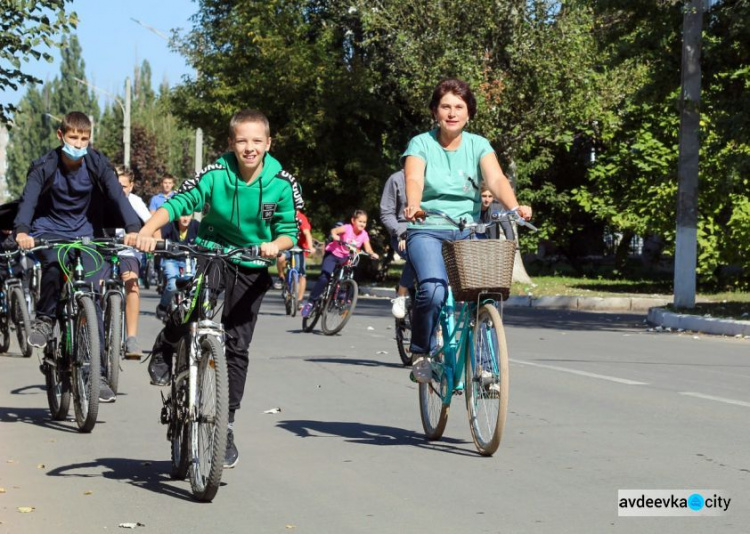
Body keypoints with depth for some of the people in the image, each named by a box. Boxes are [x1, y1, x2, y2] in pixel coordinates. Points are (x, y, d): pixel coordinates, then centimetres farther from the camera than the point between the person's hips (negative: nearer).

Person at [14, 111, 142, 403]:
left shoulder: (98, 165, -9)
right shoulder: (45, 166, -12)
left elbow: (117, 195, -20)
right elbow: (28, 198, -24)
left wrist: (132, 229, -38)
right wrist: (22, 231, -44)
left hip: (85, 233, 1)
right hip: (49, 231, -1)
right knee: (54, 265, -35)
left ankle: (98, 373, -6)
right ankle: (44, 318, -5)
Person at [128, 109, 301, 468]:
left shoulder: (282, 184, -11)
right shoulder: (216, 174, -15)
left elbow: (289, 231, -5)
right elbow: (179, 203, -20)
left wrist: (275, 245, -28)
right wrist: (148, 231, -37)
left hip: (252, 267, 1)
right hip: (211, 254, -1)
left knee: (237, 346, 0)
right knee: (185, 313, -29)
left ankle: (226, 426, 11)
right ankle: (164, 352, 7)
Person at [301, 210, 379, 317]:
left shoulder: (364, 235, -6)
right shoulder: (347, 228, -18)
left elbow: (368, 249, -14)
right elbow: (334, 231, -33)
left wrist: (372, 254, -36)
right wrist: (335, 236, -56)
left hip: (346, 258, 5)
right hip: (333, 253, -5)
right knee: (324, 277, -21)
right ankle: (310, 302, -15)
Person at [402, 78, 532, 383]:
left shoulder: (478, 145, 6)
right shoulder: (421, 144, 0)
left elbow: (496, 179, -11)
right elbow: (414, 179, -18)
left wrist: (514, 206, -31)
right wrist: (413, 205, -41)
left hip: (468, 232, 3)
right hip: (427, 230, -3)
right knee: (433, 291, -28)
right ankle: (420, 353, -4)